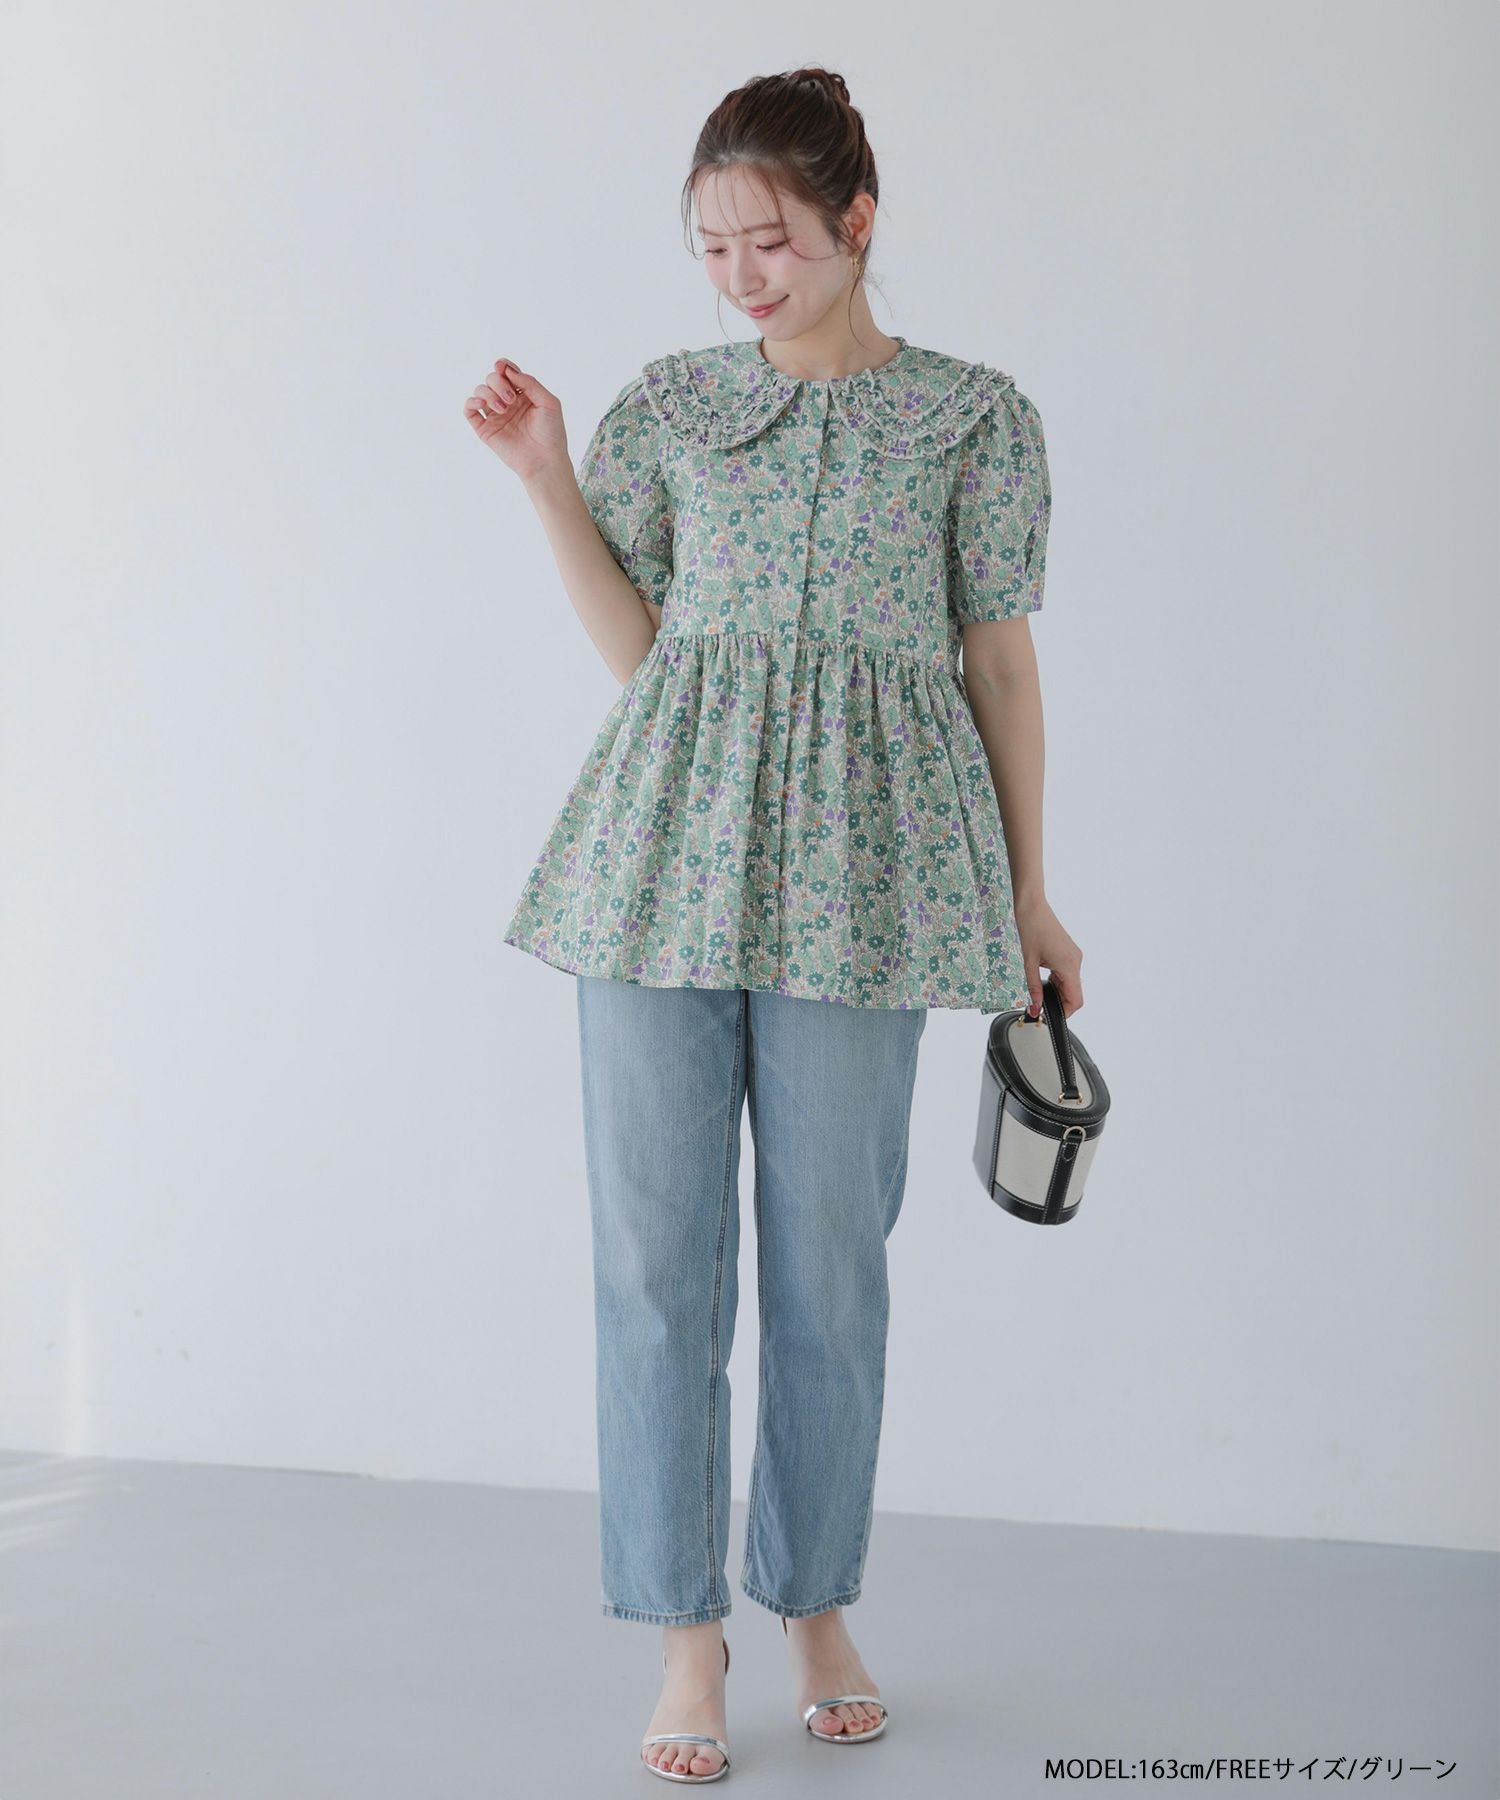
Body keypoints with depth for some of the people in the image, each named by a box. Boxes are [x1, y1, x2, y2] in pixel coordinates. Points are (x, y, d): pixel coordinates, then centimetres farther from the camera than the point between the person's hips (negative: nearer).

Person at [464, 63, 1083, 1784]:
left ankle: (819, 1608, 24)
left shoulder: (973, 414, 5)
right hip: (666, 849, 2)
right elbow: (636, 646, 9)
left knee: (831, 1251, 5)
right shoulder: (666, 405, 10)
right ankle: (687, 1635, 13)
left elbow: (998, 659, 7)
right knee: (656, 1248, 1)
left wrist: (1027, 894, 8)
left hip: (857, 864, -1)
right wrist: (547, 477, 1)